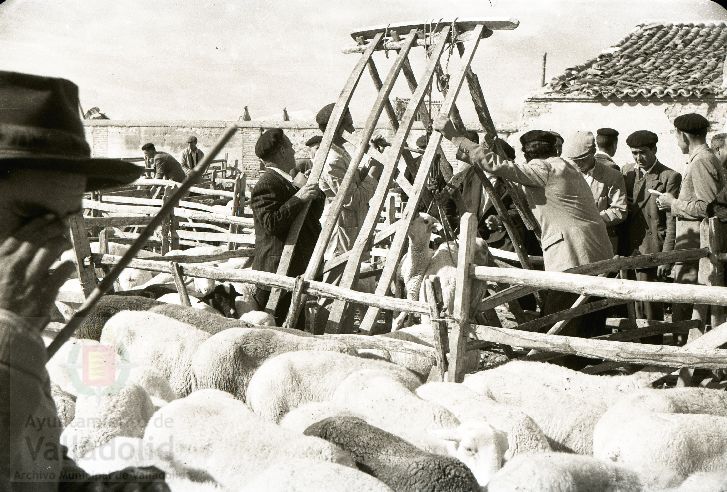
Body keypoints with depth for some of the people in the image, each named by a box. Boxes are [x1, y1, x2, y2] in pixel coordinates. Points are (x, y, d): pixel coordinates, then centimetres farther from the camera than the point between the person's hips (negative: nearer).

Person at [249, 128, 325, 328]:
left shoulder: (287, 181, 17)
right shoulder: (267, 184, -15)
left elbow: (314, 214, 24)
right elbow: (271, 223, -24)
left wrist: (314, 193, 4)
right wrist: (298, 198, -21)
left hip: (296, 270, 10)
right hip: (277, 272, -10)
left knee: (297, 329, 14)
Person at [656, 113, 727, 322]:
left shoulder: (701, 162, -14)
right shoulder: (708, 158, 18)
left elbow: (707, 207, -21)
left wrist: (674, 203, -10)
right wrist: (676, 203, 18)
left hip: (695, 247, -10)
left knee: (683, 309, -8)